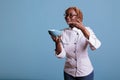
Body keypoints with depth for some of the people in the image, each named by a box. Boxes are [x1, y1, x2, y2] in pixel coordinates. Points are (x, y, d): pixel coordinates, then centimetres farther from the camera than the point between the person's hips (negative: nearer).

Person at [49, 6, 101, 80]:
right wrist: (57, 42, -27)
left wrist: (83, 29, -35)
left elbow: (95, 46, -26)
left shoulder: (86, 30, -8)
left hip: (85, 72, -1)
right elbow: (61, 55, -9)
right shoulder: (63, 32, -3)